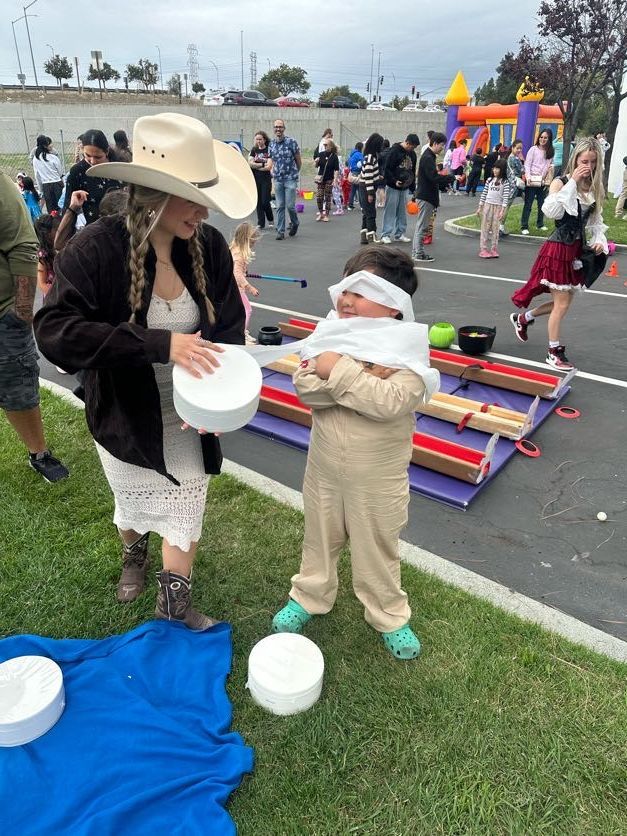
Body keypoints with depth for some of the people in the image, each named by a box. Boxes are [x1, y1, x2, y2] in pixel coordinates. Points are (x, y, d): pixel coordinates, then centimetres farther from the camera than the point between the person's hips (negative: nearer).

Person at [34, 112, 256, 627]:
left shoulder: (209, 246, -14)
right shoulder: (96, 249, -25)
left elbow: (230, 329, -9)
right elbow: (55, 331, -33)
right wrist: (159, 343, -42)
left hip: (186, 412, 2)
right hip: (124, 413, -2)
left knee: (186, 507, 11)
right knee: (134, 501, 23)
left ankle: (174, 606, 36)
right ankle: (133, 556, 59)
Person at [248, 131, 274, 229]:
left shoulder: (269, 150, -3)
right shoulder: (254, 150, 9)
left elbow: (269, 167, -13)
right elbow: (250, 163, -2)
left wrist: (255, 166, -5)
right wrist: (262, 164, -10)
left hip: (266, 179, -3)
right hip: (255, 179, 4)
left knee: (265, 202, -6)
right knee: (258, 202, 4)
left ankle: (271, 219, 18)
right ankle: (261, 223, 11)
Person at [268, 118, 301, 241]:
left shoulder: (291, 142, -6)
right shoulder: (271, 144, 7)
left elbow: (298, 161, 2)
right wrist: (273, 171, 7)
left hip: (290, 179, -4)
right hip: (277, 179, 4)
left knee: (290, 205, -5)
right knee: (280, 206, 2)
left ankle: (294, 223, 23)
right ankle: (280, 231, 8)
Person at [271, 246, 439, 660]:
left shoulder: (408, 351, -18)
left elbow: (390, 401, -33)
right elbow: (305, 386, -18)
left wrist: (339, 370, -30)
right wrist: (363, 378, -28)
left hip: (377, 478, -3)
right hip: (324, 467, 4)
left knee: (377, 549, 16)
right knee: (320, 538, 23)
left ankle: (390, 617, 39)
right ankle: (309, 597, 48)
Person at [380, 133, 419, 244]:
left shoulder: (412, 154, 9)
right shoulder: (395, 151, -11)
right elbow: (387, 169, -13)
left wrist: (413, 187, 13)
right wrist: (394, 181, -23)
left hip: (405, 187, 6)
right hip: (393, 187, -6)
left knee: (402, 211, 8)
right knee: (390, 211, -4)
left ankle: (399, 234, 16)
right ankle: (386, 235, 1)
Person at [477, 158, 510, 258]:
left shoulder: (505, 182, -2)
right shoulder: (489, 180, 6)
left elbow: (506, 197, -8)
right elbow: (484, 194, 8)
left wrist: (502, 210, -15)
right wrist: (479, 207, 6)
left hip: (498, 207, -2)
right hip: (487, 205, 2)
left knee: (495, 229, 2)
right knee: (485, 228, 1)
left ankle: (493, 250, 6)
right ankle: (483, 250, 3)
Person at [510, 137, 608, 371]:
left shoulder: (596, 188, 7)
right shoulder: (561, 182, -10)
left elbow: (596, 220, 17)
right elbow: (552, 212, -27)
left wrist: (599, 240, 0)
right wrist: (572, 182, -25)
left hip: (577, 250, 7)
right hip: (558, 249, -7)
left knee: (563, 302, 13)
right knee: (562, 304, -3)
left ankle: (523, 318, 35)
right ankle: (554, 352, 11)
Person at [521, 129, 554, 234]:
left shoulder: (550, 152, 10)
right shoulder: (533, 149, -1)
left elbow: (549, 166, 11)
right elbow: (527, 164, -5)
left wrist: (547, 178, -2)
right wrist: (528, 177, -18)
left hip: (543, 181, 4)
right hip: (532, 181, -4)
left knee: (542, 203, 11)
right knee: (528, 204, -4)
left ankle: (540, 224, 24)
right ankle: (524, 226, -3)